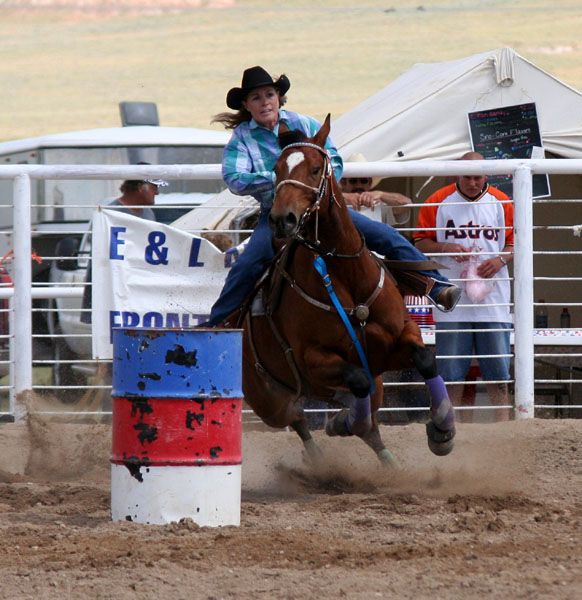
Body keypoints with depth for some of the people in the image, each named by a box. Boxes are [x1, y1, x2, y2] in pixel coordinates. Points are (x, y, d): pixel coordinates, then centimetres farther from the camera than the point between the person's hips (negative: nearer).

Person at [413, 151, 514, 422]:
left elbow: (515, 243, 12)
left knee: (497, 370, 1)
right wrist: (446, 248, -12)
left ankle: (503, 423, 6)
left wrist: (501, 259, -9)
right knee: (451, 371, 2)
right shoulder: (437, 202, 3)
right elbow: (420, 242, 6)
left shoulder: (502, 204, 6)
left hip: (492, 300, 1)